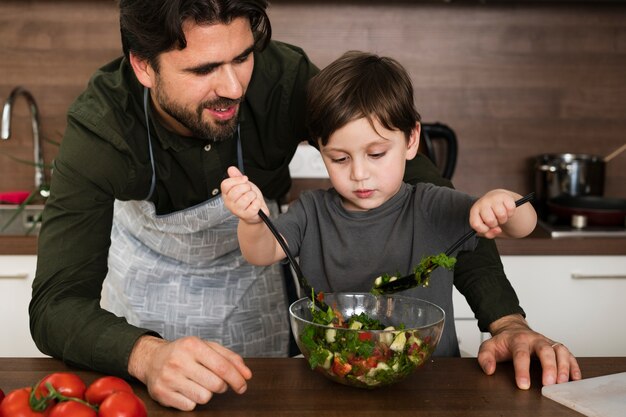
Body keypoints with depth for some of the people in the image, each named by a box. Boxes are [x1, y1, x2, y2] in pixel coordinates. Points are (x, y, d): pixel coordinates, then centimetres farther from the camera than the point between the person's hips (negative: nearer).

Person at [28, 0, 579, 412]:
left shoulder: (283, 78, -32)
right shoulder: (101, 124, -33)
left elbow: (416, 180, -28)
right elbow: (57, 304, -37)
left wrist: (505, 318, -35)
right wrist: (146, 357, -59)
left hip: (256, 285, 1)